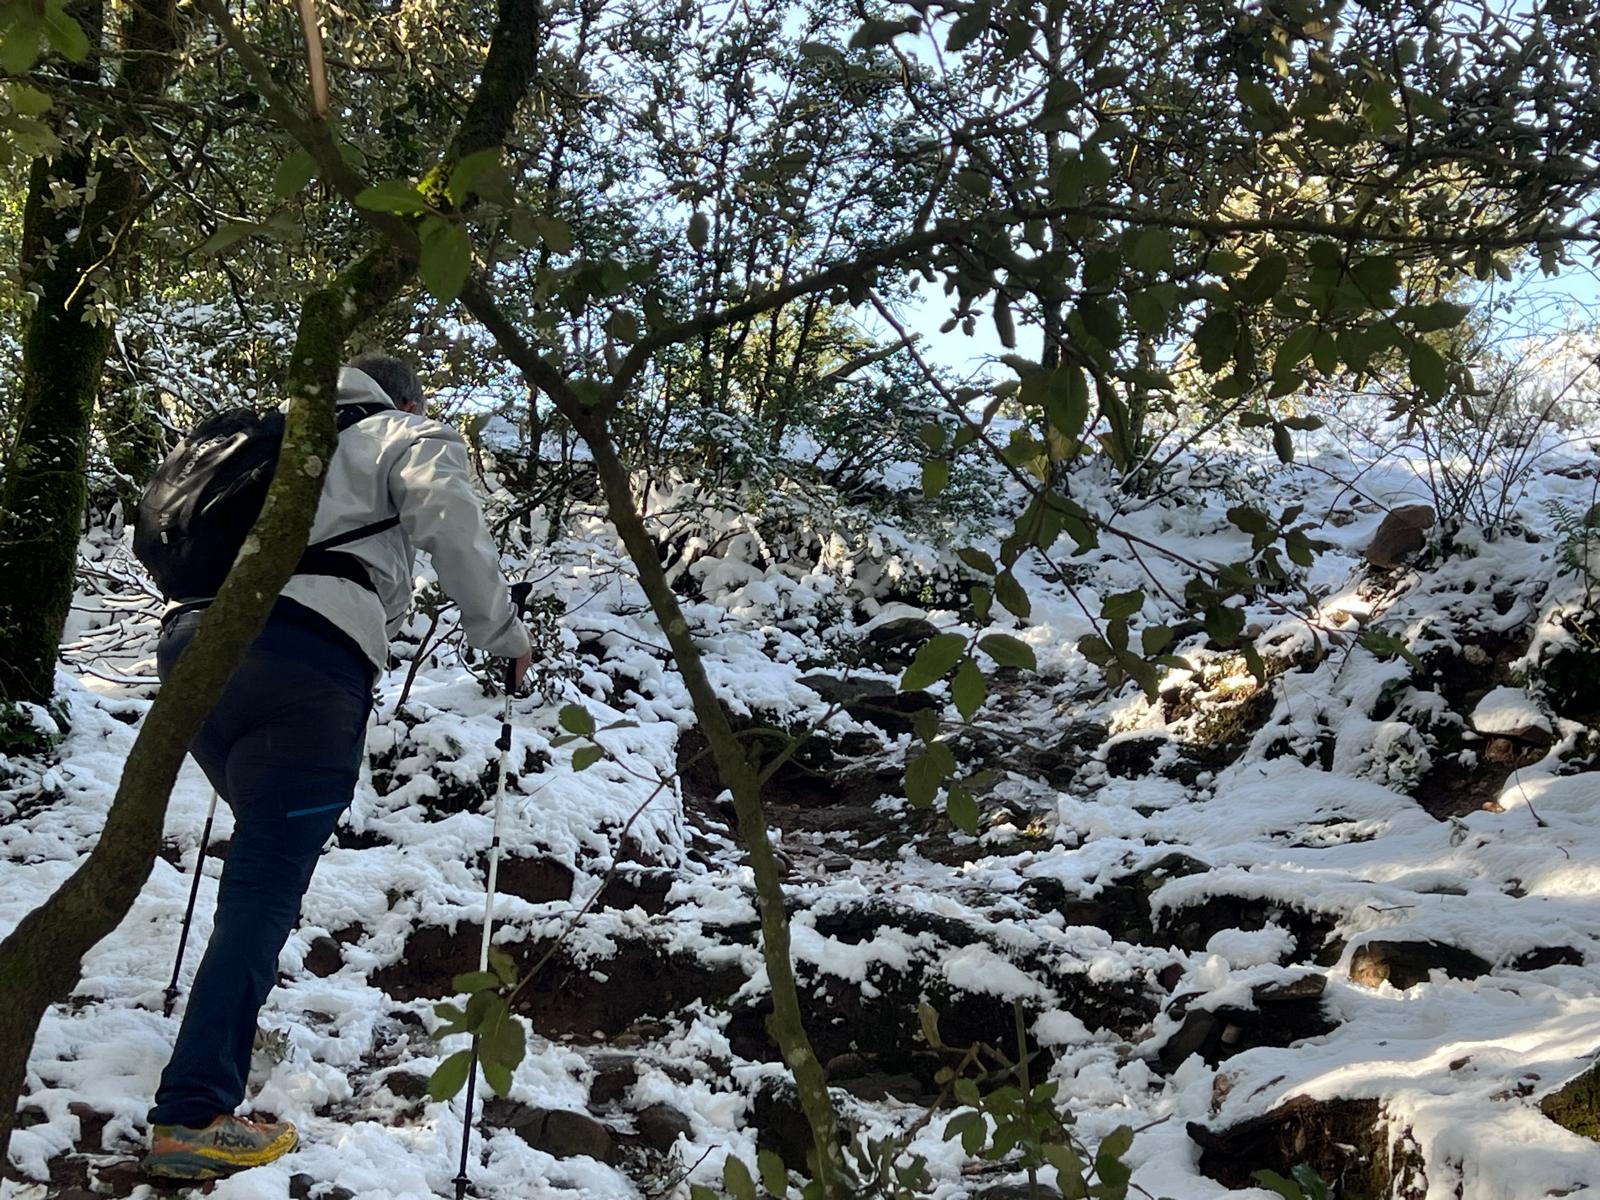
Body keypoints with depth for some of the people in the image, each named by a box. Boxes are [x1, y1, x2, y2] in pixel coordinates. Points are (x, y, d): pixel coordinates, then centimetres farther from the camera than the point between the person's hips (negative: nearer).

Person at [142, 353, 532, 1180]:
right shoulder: (408, 436, 16)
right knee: (266, 886, -8)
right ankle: (193, 1118, -13)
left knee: (268, 846, 26)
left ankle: (230, 1013, 27)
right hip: (305, 658, -7)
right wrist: (501, 635, 5)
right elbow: (448, 516, -2)